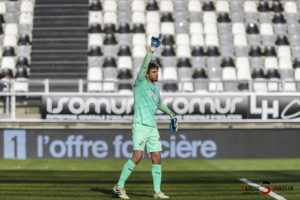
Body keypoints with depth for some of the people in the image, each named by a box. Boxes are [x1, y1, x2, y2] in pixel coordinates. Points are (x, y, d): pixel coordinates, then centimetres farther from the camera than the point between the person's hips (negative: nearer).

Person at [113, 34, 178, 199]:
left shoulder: (155, 87, 16)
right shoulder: (140, 82, -3)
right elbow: (144, 65, -19)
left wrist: (171, 114, 35)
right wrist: (152, 49, -26)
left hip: (152, 127, 7)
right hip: (140, 125, -7)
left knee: (157, 159, 3)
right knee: (137, 157, -15)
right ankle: (120, 186, -4)